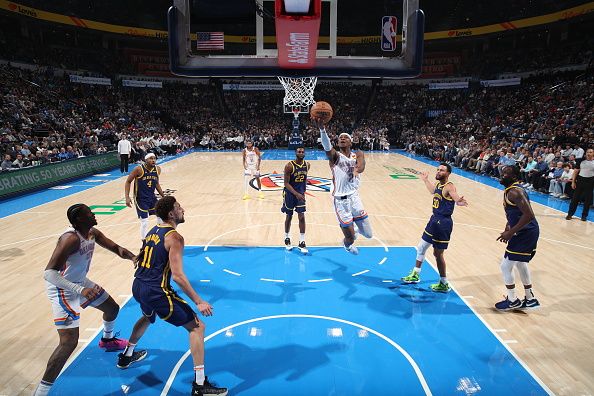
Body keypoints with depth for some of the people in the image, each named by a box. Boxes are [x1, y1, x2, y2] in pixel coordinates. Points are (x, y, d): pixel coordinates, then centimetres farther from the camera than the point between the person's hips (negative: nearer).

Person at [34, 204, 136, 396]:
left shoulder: (93, 233, -6)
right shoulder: (71, 239, -32)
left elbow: (115, 247, 4)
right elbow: (49, 273, -36)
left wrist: (132, 256, -17)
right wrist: (80, 290, -46)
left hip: (81, 282, 9)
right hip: (63, 290, -9)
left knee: (112, 308, 23)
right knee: (69, 342, -17)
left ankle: (107, 339, 55)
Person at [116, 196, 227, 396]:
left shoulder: (153, 230, 10)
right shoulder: (174, 237, -16)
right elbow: (177, 276, -23)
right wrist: (199, 302, -20)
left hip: (138, 287, 9)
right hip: (156, 292, -9)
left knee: (147, 316, 41)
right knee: (197, 327, -1)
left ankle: (127, 356, 58)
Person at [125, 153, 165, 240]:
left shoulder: (157, 169, -2)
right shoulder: (139, 169, -18)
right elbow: (128, 182, -11)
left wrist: (163, 196, 15)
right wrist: (127, 197, -18)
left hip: (152, 197, 6)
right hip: (141, 199, -6)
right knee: (144, 222, -8)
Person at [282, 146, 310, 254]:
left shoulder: (307, 165, -2)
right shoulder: (289, 166, -17)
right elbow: (286, 183, -17)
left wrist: (303, 191, 13)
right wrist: (296, 194, -26)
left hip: (300, 193, 3)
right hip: (290, 193, -3)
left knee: (301, 217, -3)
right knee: (289, 216, 9)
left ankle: (302, 242, 5)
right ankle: (287, 239, 29)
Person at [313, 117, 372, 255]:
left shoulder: (358, 154, 6)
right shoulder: (335, 156, -6)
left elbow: (361, 167, -16)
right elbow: (327, 146, -30)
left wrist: (357, 169, -41)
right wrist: (322, 128, -49)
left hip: (355, 197, 4)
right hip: (341, 200, -4)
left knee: (368, 234, 9)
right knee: (350, 239, 2)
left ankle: (352, 227, 43)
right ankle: (347, 243, 40)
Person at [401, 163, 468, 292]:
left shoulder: (449, 187, -19)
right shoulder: (438, 184, 7)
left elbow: (457, 199, -37)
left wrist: (460, 201, -59)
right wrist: (426, 180, 38)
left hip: (443, 223, -9)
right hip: (434, 219, 9)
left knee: (438, 253, 0)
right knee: (421, 247, 19)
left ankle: (444, 284, 17)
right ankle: (415, 275, 36)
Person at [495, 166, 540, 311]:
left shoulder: (514, 192, -21)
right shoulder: (510, 190, 11)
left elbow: (529, 215, -28)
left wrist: (510, 232, -24)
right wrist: (509, 228, 11)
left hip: (525, 233, -11)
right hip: (527, 232, 11)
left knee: (506, 266, 0)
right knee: (521, 263, 25)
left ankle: (513, 301, 17)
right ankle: (530, 300, 38)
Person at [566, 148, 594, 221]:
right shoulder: (581, 161, 2)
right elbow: (576, 171, 5)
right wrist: (573, 181, -1)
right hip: (580, 180, 0)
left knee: (587, 200, 5)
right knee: (575, 198, 2)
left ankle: (584, 216, 15)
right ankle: (570, 214, 9)